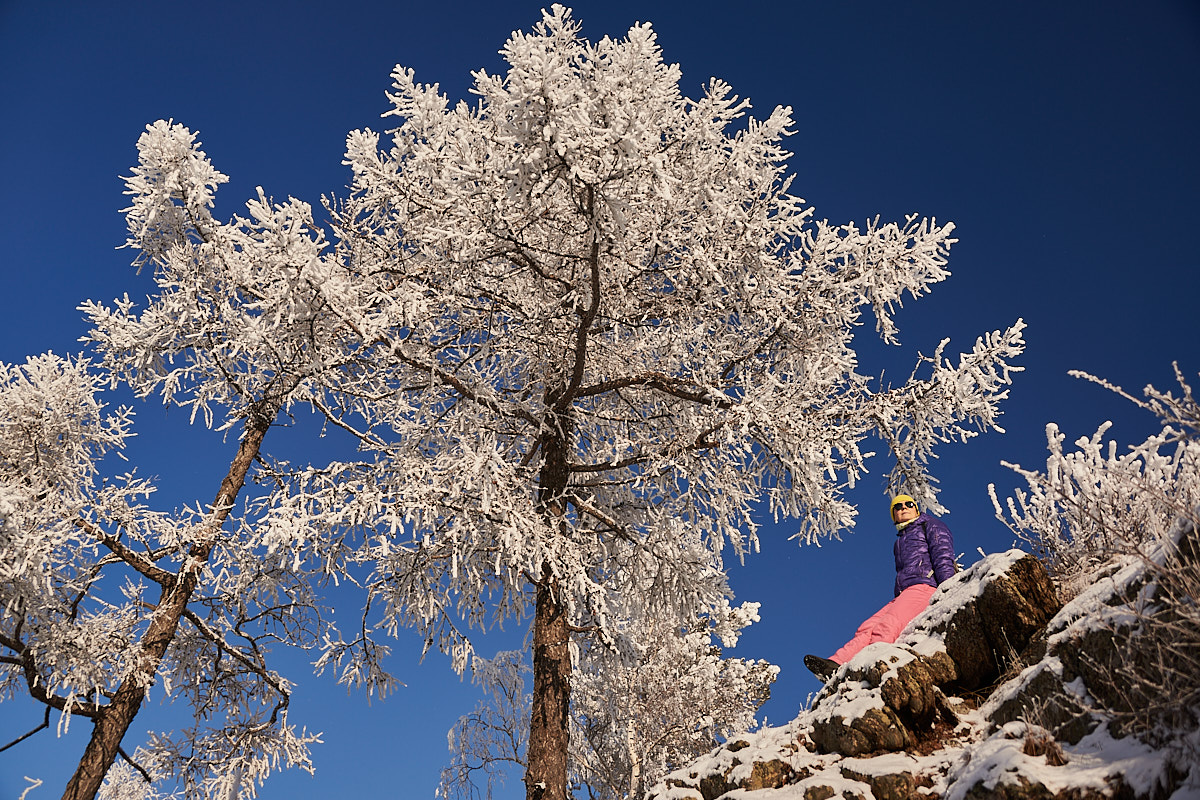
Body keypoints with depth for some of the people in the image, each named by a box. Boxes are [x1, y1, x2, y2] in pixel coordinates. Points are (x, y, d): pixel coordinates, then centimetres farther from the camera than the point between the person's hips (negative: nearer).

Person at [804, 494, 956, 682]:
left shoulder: (930, 525, 16)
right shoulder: (900, 540, 36)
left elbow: (943, 556, 1)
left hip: (925, 586, -6)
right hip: (904, 594, 6)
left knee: (886, 628, -30)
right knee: (868, 627, -19)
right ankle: (836, 664, -38)